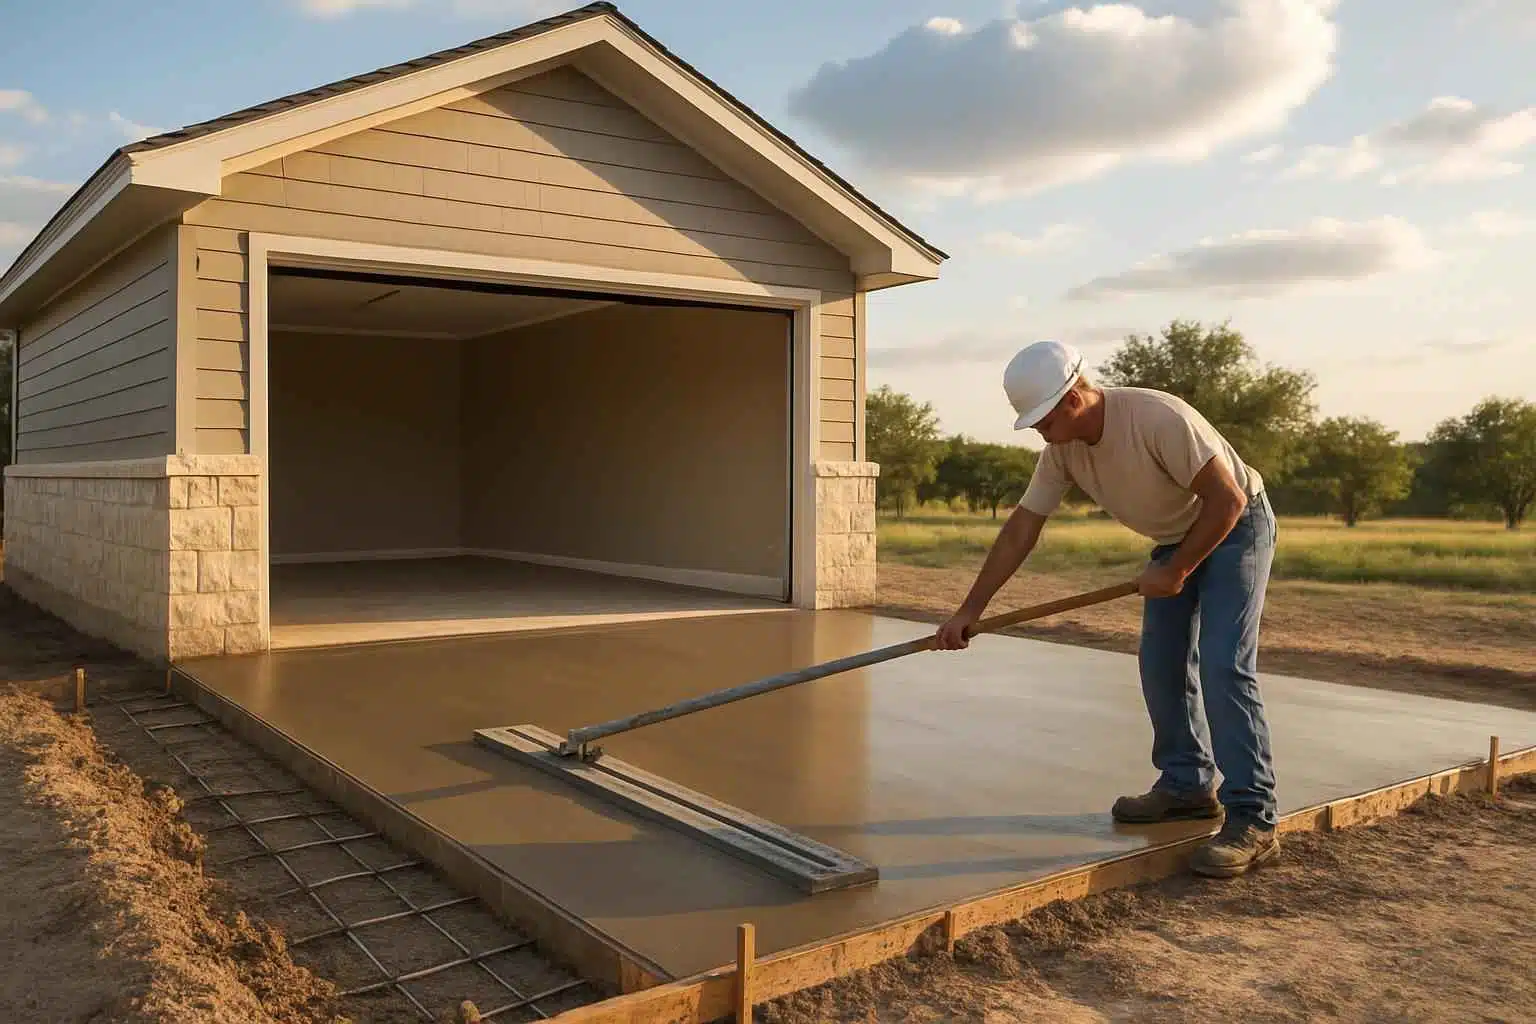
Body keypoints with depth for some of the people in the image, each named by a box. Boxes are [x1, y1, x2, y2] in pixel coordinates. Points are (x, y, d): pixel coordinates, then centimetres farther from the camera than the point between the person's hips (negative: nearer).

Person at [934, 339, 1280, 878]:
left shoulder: (1158, 418, -34)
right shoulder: (1062, 448, -11)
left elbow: (1228, 499, -29)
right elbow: (1020, 531, -7)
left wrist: (1174, 573, -22)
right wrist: (968, 612, -9)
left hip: (1234, 527, -7)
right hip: (1177, 535, 8)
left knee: (1223, 667, -17)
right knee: (1161, 663, 6)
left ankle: (1253, 822, -12)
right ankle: (1187, 784, 23)